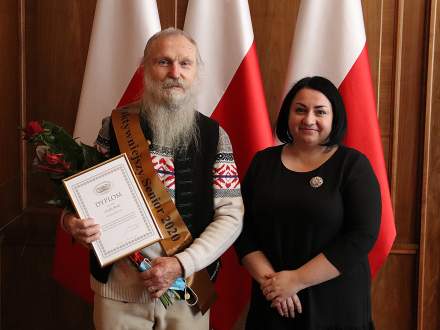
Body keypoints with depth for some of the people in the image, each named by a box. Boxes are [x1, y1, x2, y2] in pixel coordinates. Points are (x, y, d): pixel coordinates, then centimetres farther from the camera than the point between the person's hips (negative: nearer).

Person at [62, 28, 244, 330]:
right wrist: (71, 220, -17)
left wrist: (181, 264, -18)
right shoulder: (115, 126, -1)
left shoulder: (214, 135, -3)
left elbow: (231, 216, -6)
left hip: (187, 289, 0)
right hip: (118, 287, 0)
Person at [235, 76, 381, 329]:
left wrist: (297, 280, -16)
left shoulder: (353, 165, -5)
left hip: (337, 304, -2)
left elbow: (363, 236, -14)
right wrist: (268, 278, -13)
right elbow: (243, 230, 2)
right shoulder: (263, 162, 4)